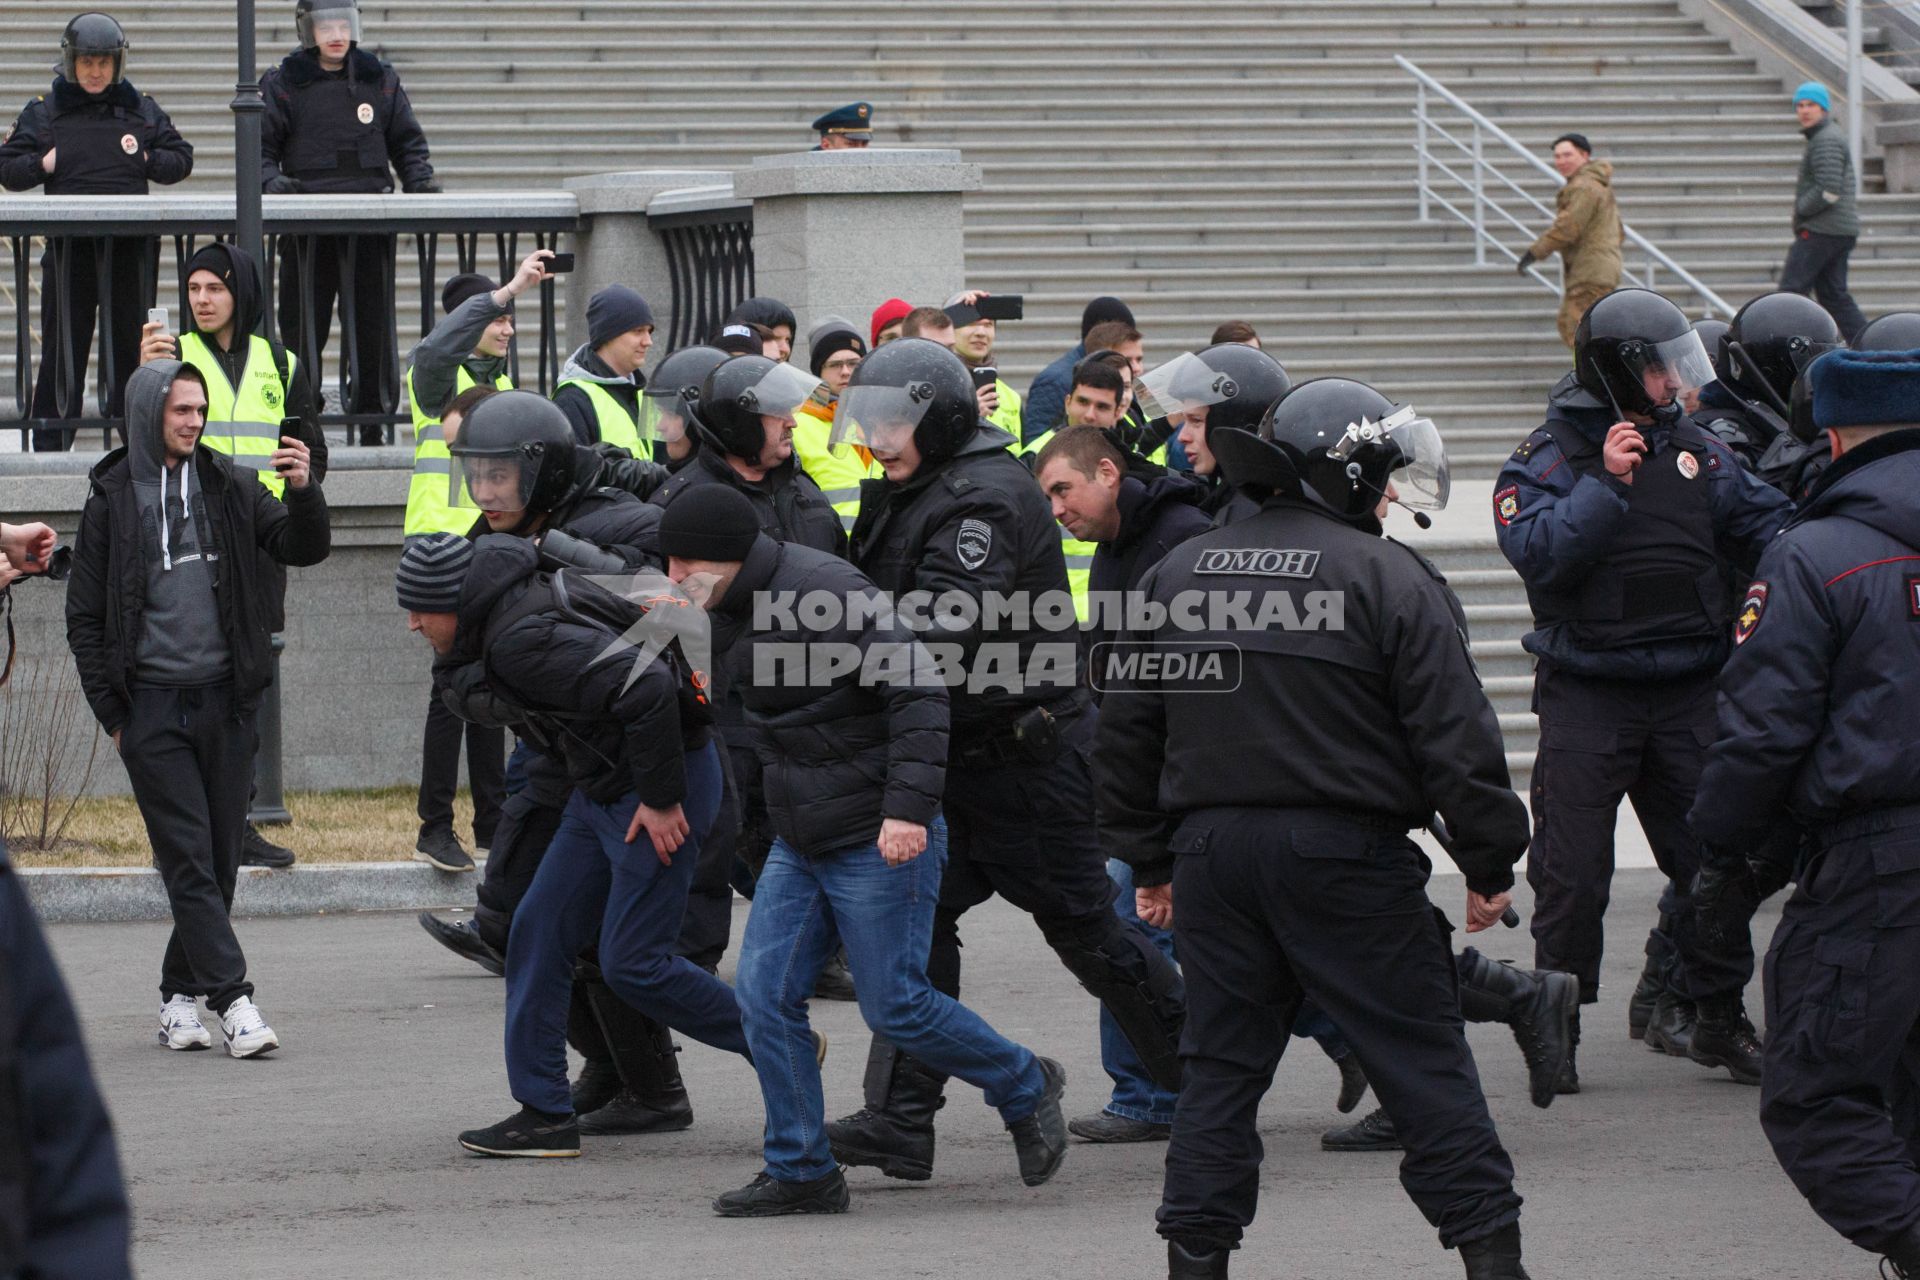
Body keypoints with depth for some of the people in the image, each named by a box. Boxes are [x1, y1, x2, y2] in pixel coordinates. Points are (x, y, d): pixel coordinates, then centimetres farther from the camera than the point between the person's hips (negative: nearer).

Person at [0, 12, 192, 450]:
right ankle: (50, 442, 4)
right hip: (68, 245, -1)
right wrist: (44, 165, -9)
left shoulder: (142, 110, 10)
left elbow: (181, 159, 15)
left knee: (130, 339, 5)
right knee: (64, 340, 0)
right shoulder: (44, 112, 6)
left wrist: (146, 162, -2)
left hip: (130, 244, 1)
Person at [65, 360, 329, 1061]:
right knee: (188, 860, -10)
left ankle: (181, 991, 19)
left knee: (219, 862, 6)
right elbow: (85, 616, 5)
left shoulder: (231, 487, 7)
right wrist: (112, 712, 0)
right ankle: (233, 1001, -14)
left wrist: (303, 492, -16)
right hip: (151, 707, -3)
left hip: (225, 701, 3)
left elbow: (304, 550, 4)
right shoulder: (112, 501, 2)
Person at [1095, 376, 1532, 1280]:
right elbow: (1455, 736, -10)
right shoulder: (1389, 579, -7)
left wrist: (1148, 860, 20)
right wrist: (1489, 865, -1)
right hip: (1345, 856, -4)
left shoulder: (1177, 576, 9)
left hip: (1212, 855, 4)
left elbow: (1126, 729, 13)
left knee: (1220, 1064, 12)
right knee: (1422, 1061, 1)